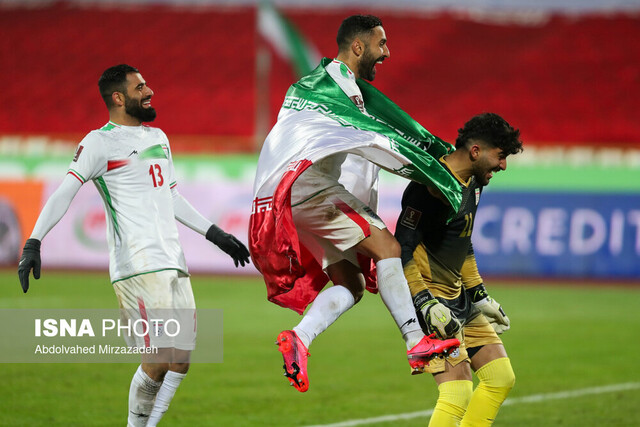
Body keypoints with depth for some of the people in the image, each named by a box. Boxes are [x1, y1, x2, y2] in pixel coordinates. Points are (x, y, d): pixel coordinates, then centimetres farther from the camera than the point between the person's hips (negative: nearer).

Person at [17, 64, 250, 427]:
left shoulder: (158, 138, 22)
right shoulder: (101, 142, -3)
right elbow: (64, 193, -9)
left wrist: (216, 235, 29)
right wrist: (34, 243, -19)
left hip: (173, 262, 8)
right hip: (138, 267, -8)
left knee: (179, 363, 4)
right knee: (158, 360, -15)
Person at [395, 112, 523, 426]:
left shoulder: (473, 183, 11)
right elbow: (402, 251, -22)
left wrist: (480, 296, 24)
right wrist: (427, 304, -27)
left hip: (458, 298, 10)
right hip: (430, 295, -10)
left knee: (501, 378, 9)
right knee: (458, 392, -19)